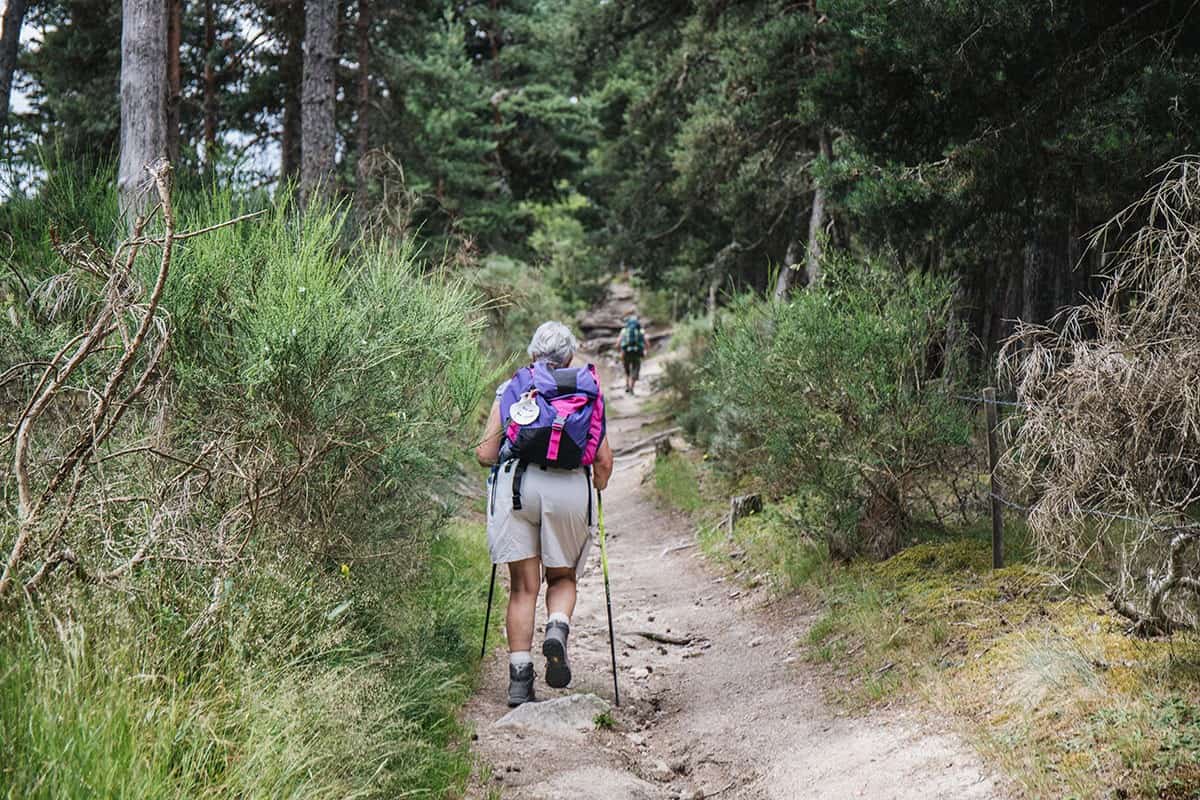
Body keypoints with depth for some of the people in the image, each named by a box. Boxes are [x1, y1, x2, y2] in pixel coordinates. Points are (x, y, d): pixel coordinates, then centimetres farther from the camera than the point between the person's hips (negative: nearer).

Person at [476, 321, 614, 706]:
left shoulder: (511, 389, 14)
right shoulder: (588, 392, 15)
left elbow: (485, 454, 9)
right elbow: (604, 462, 9)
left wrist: (484, 450, 33)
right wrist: (597, 489, 29)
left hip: (517, 485, 0)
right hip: (570, 489, 0)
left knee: (523, 587, 6)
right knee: (562, 578, 18)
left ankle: (520, 678, -1)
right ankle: (557, 631, -12)